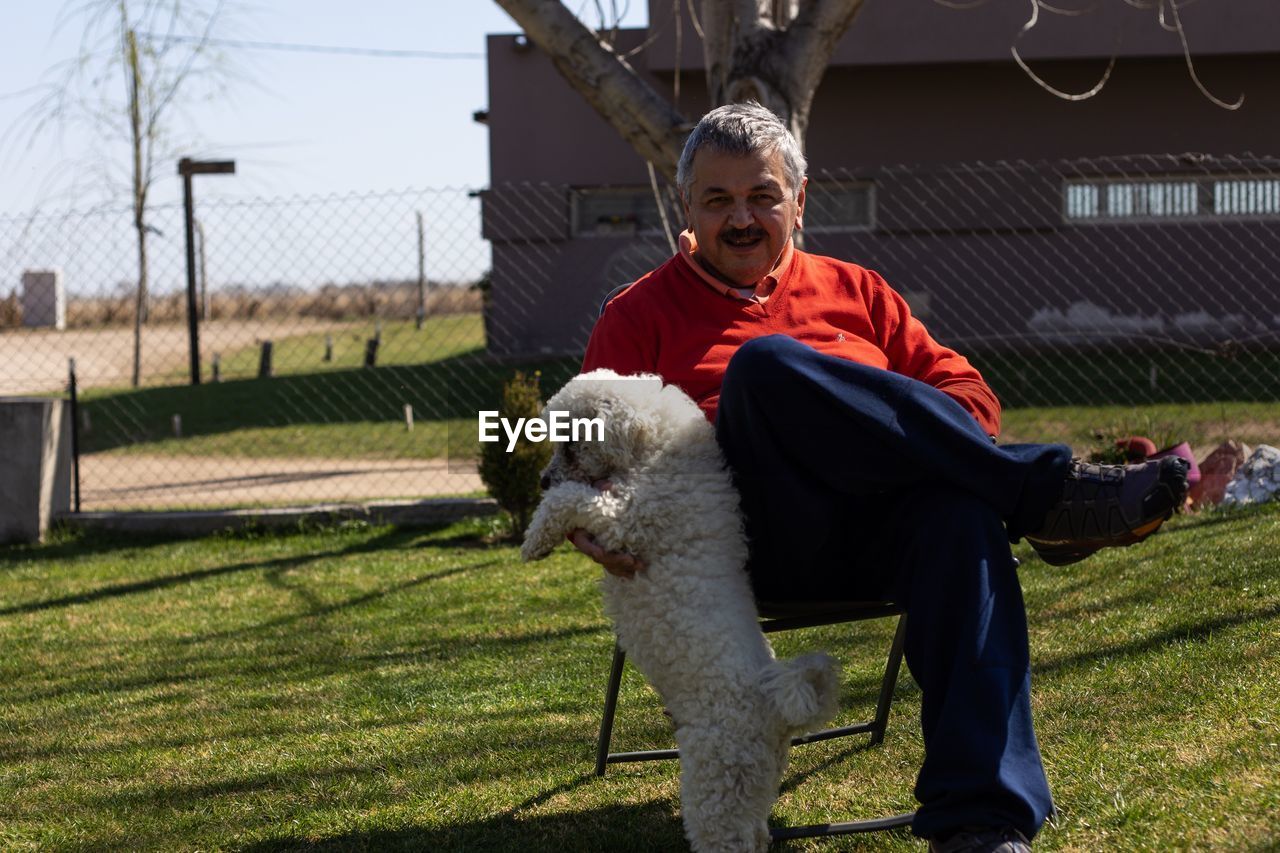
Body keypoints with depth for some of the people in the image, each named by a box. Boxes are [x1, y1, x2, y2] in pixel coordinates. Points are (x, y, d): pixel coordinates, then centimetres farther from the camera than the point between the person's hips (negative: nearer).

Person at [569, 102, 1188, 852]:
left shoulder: (854, 291, 28)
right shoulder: (643, 316, 22)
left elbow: (968, 393, 21)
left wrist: (922, 437, -3)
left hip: (879, 532, 2)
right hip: (750, 541, -2)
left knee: (957, 504, -36)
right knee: (767, 362, -31)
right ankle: (1045, 493, -32)